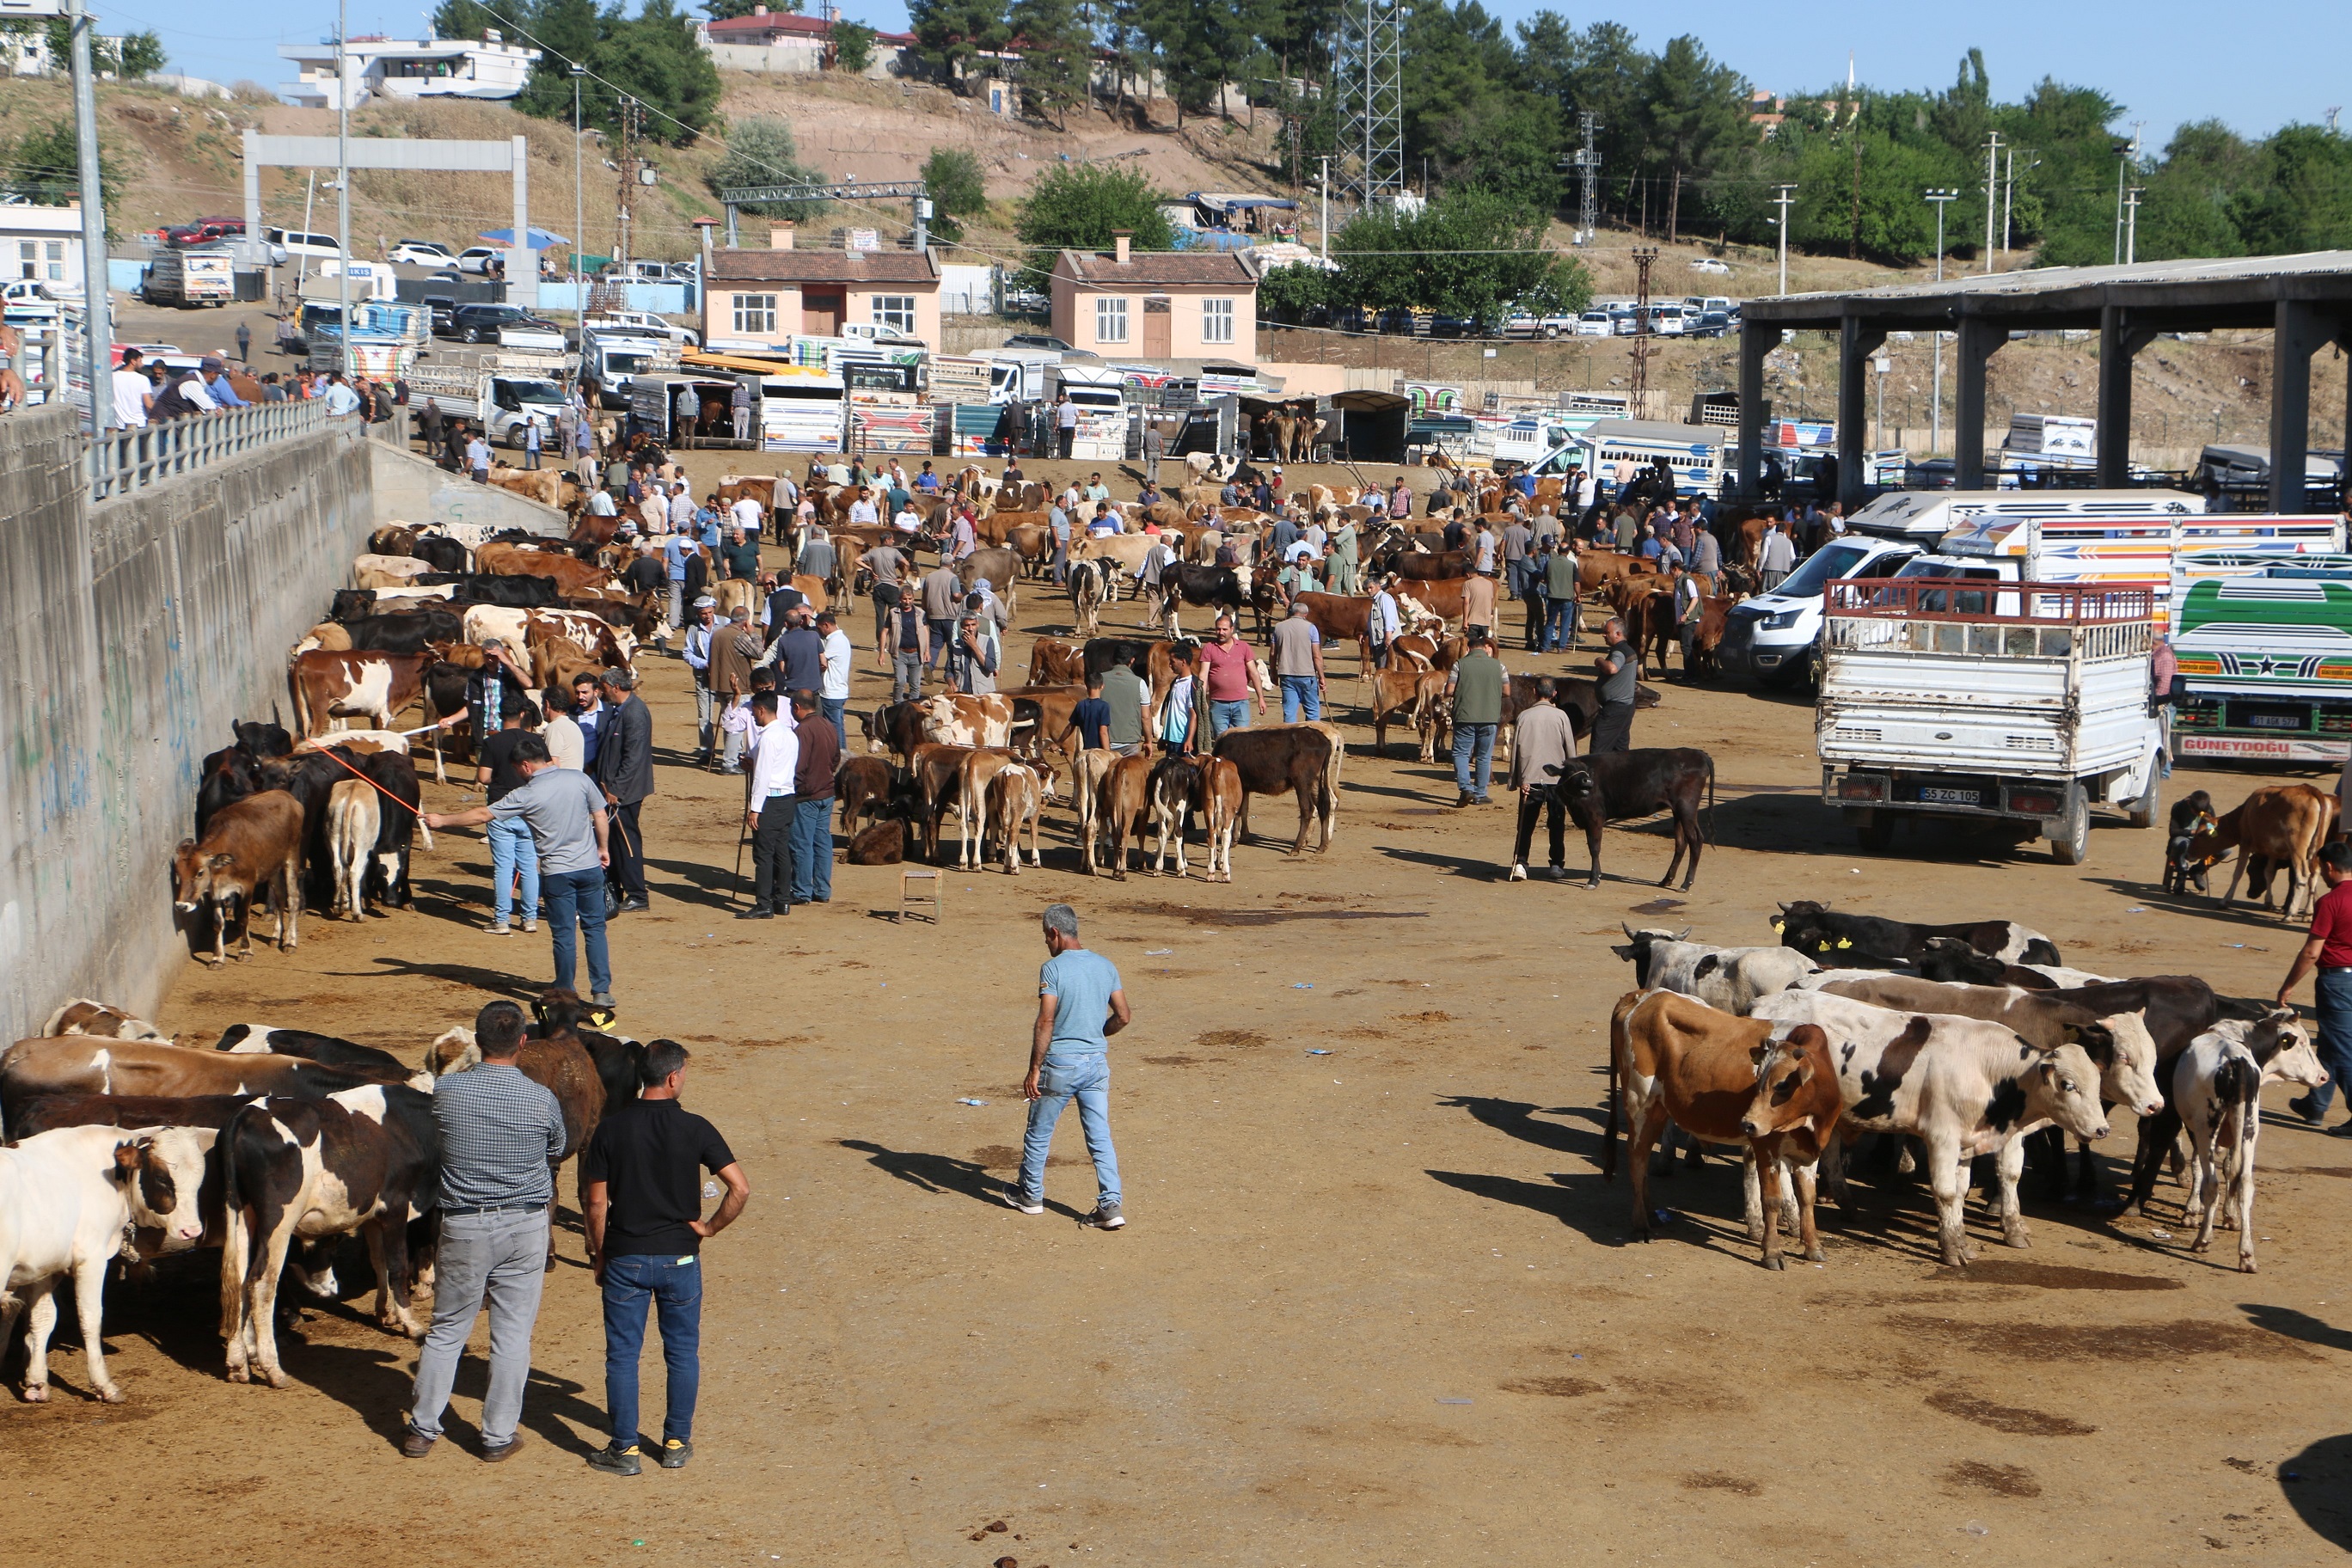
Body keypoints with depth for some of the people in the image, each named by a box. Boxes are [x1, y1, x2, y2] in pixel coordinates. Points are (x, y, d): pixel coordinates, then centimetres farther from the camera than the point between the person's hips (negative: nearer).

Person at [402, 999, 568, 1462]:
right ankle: (499, 1436, 12)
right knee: (513, 1333, 7)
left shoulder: (445, 1091, -8)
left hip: (463, 1224, 1)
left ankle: (422, 1428, 19)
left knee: (446, 1329, 13)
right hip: (526, 1224, -1)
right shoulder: (542, 1099, -9)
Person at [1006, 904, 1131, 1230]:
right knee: (1101, 1137, 6)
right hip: (1097, 1063, 5)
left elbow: (1046, 1023, -18)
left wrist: (1034, 1070, -14)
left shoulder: (1053, 968, -14)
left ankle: (1031, 1196, 29)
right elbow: (1123, 1016, 5)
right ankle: (1110, 1206, -3)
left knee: (1039, 1133, 14)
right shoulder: (1105, 966, 4)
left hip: (1060, 1064, -5)